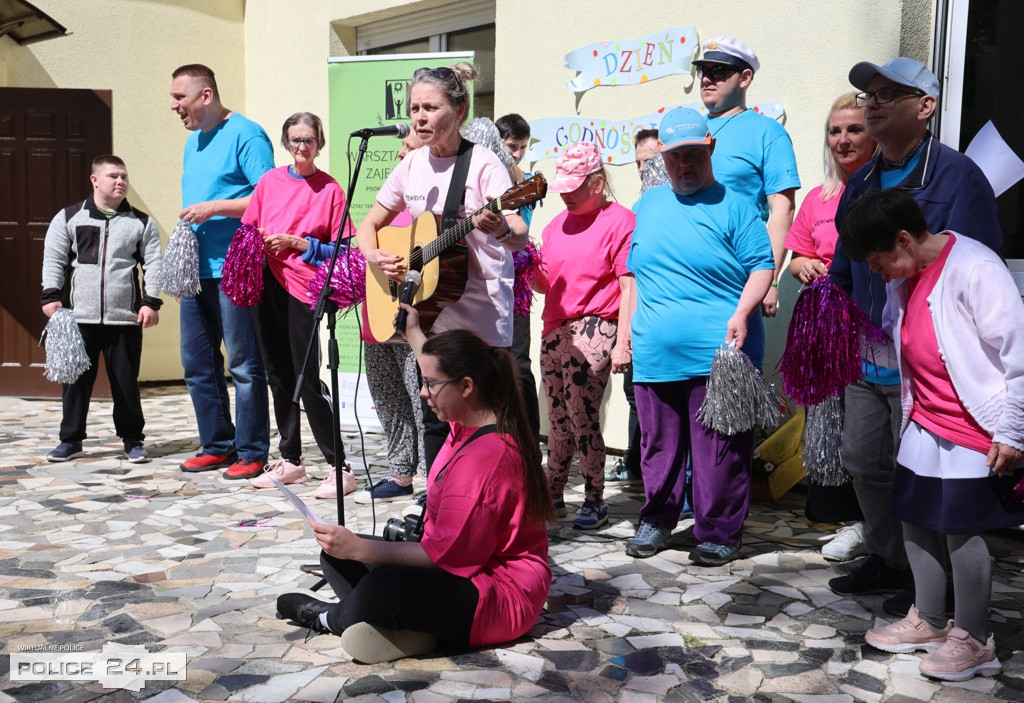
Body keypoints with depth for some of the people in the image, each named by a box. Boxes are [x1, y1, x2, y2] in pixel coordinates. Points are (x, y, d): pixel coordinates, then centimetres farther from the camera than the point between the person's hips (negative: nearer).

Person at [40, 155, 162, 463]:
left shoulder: (142, 222, 8)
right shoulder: (68, 217, 8)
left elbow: (153, 264, 4)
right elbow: (54, 259, 7)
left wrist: (151, 302, -5)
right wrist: (51, 296, -3)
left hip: (126, 318, 0)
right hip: (80, 317, 1)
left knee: (126, 382, 4)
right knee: (76, 380, 6)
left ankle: (133, 440, 16)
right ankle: (71, 439, 19)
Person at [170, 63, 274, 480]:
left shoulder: (245, 134, -7)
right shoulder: (193, 142, 19)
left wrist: (214, 208, -17)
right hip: (195, 269, 9)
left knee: (243, 365, -3)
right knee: (197, 364, 11)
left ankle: (251, 453, 6)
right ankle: (217, 446, 22)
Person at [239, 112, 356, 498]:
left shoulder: (330, 189, -2)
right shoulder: (269, 181, 10)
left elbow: (340, 249, -4)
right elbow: (247, 230, 17)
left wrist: (300, 244, -15)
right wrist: (259, 243, -3)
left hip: (303, 288, -5)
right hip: (267, 286, 5)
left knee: (307, 379, -8)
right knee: (278, 375, 10)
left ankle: (339, 467, -1)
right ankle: (290, 460, 22)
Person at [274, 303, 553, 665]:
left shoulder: (483, 458, -28)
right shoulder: (471, 422, 3)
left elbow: (445, 555, -28)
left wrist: (359, 548, -25)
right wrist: (413, 332, 37)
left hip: (501, 597, -11)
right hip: (467, 567, 11)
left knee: (383, 589, -37)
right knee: (336, 554, 7)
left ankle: (332, 617, -3)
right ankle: (407, 624, -14)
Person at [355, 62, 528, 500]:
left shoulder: (483, 165, -10)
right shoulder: (412, 166, 7)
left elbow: (521, 236, -21)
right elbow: (369, 225, 17)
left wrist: (500, 229, -44)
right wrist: (375, 257, -5)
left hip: (481, 317, -6)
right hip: (428, 309, 6)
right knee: (434, 415, 13)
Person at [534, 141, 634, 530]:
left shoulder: (619, 221, -5)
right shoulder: (556, 224, 17)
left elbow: (629, 286, -9)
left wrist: (623, 342, -14)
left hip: (595, 330, -7)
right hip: (555, 329, 7)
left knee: (581, 415, -9)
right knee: (558, 419, 13)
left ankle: (594, 501, 5)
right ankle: (553, 493, 25)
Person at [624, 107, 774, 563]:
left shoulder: (734, 206, 3)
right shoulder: (648, 204, 17)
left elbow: (762, 267, -1)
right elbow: (633, 271, 23)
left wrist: (742, 312, -17)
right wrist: (626, 331, 18)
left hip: (718, 354, -4)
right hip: (653, 355, 5)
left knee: (719, 451, 1)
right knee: (658, 444, 13)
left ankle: (719, 533, 15)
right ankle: (656, 521, 29)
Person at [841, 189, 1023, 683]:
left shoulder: (974, 269, -20)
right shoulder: (905, 279, 6)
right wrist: (910, 410, 19)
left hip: (975, 432, -8)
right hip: (925, 424, 8)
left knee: (960, 529, -2)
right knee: (916, 519, 13)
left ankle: (973, 640, 16)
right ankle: (928, 622, 30)